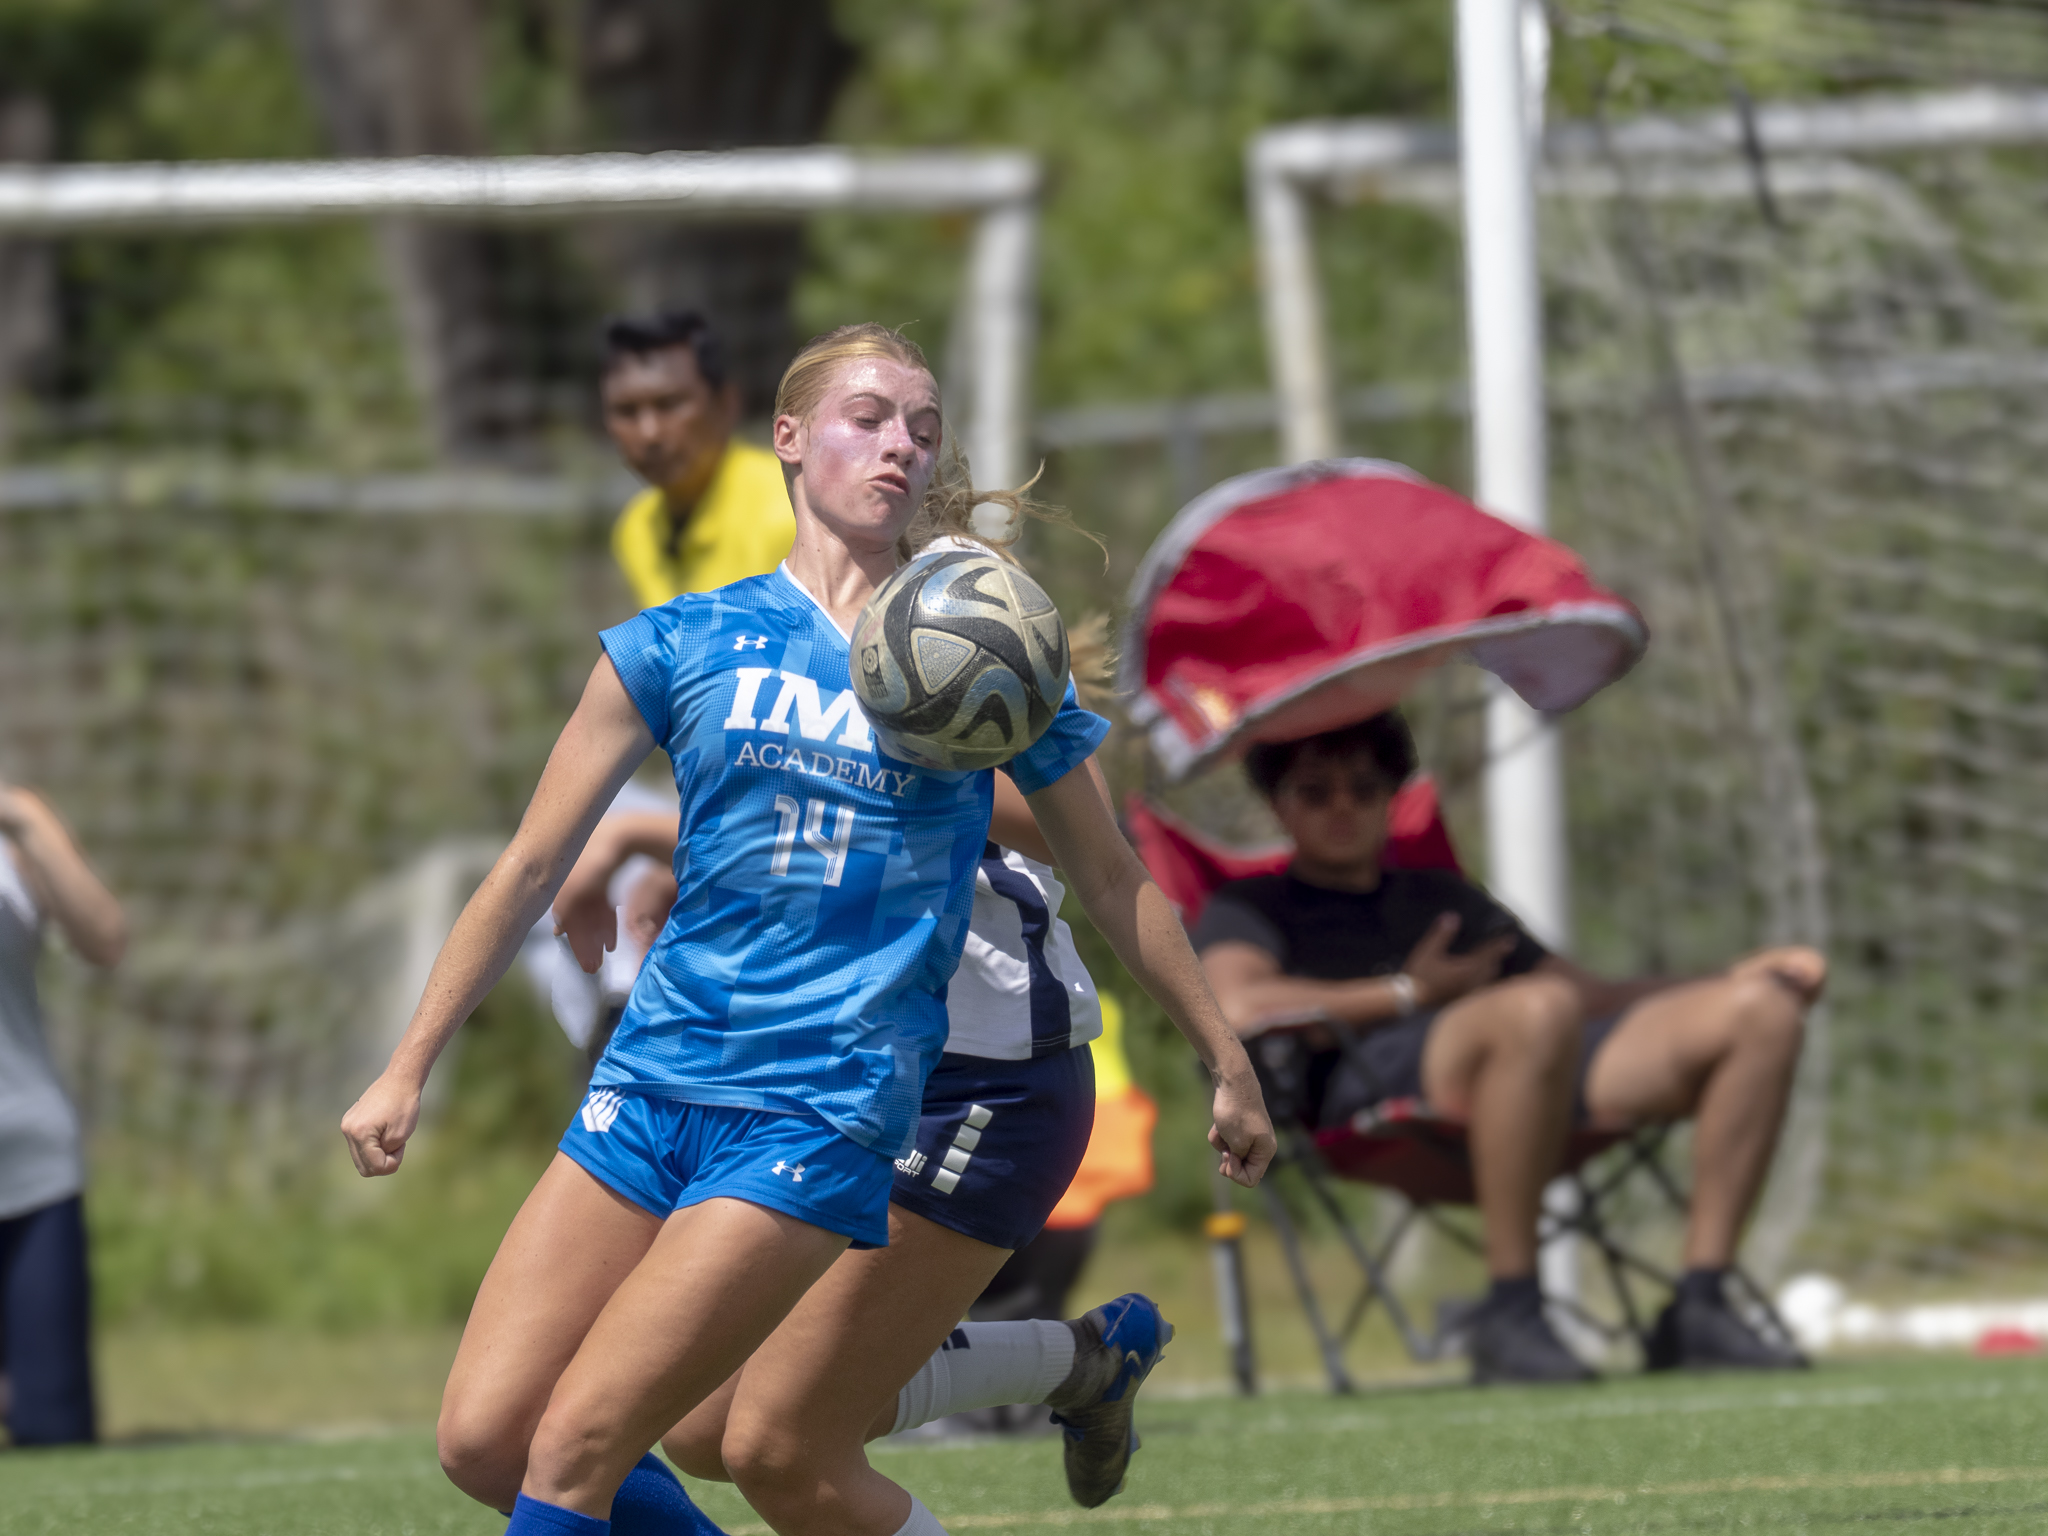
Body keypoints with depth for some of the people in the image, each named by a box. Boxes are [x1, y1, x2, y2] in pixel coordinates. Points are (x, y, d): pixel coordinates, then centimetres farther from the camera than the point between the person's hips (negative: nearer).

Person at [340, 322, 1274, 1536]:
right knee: (482, 1438, -6)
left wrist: (1229, 1065, 19)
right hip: (653, 1078, 4)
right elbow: (534, 868, 12)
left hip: (824, 1115, -4)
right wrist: (410, 1071, 11)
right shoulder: (680, 644, 8)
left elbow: (1115, 884, 16)